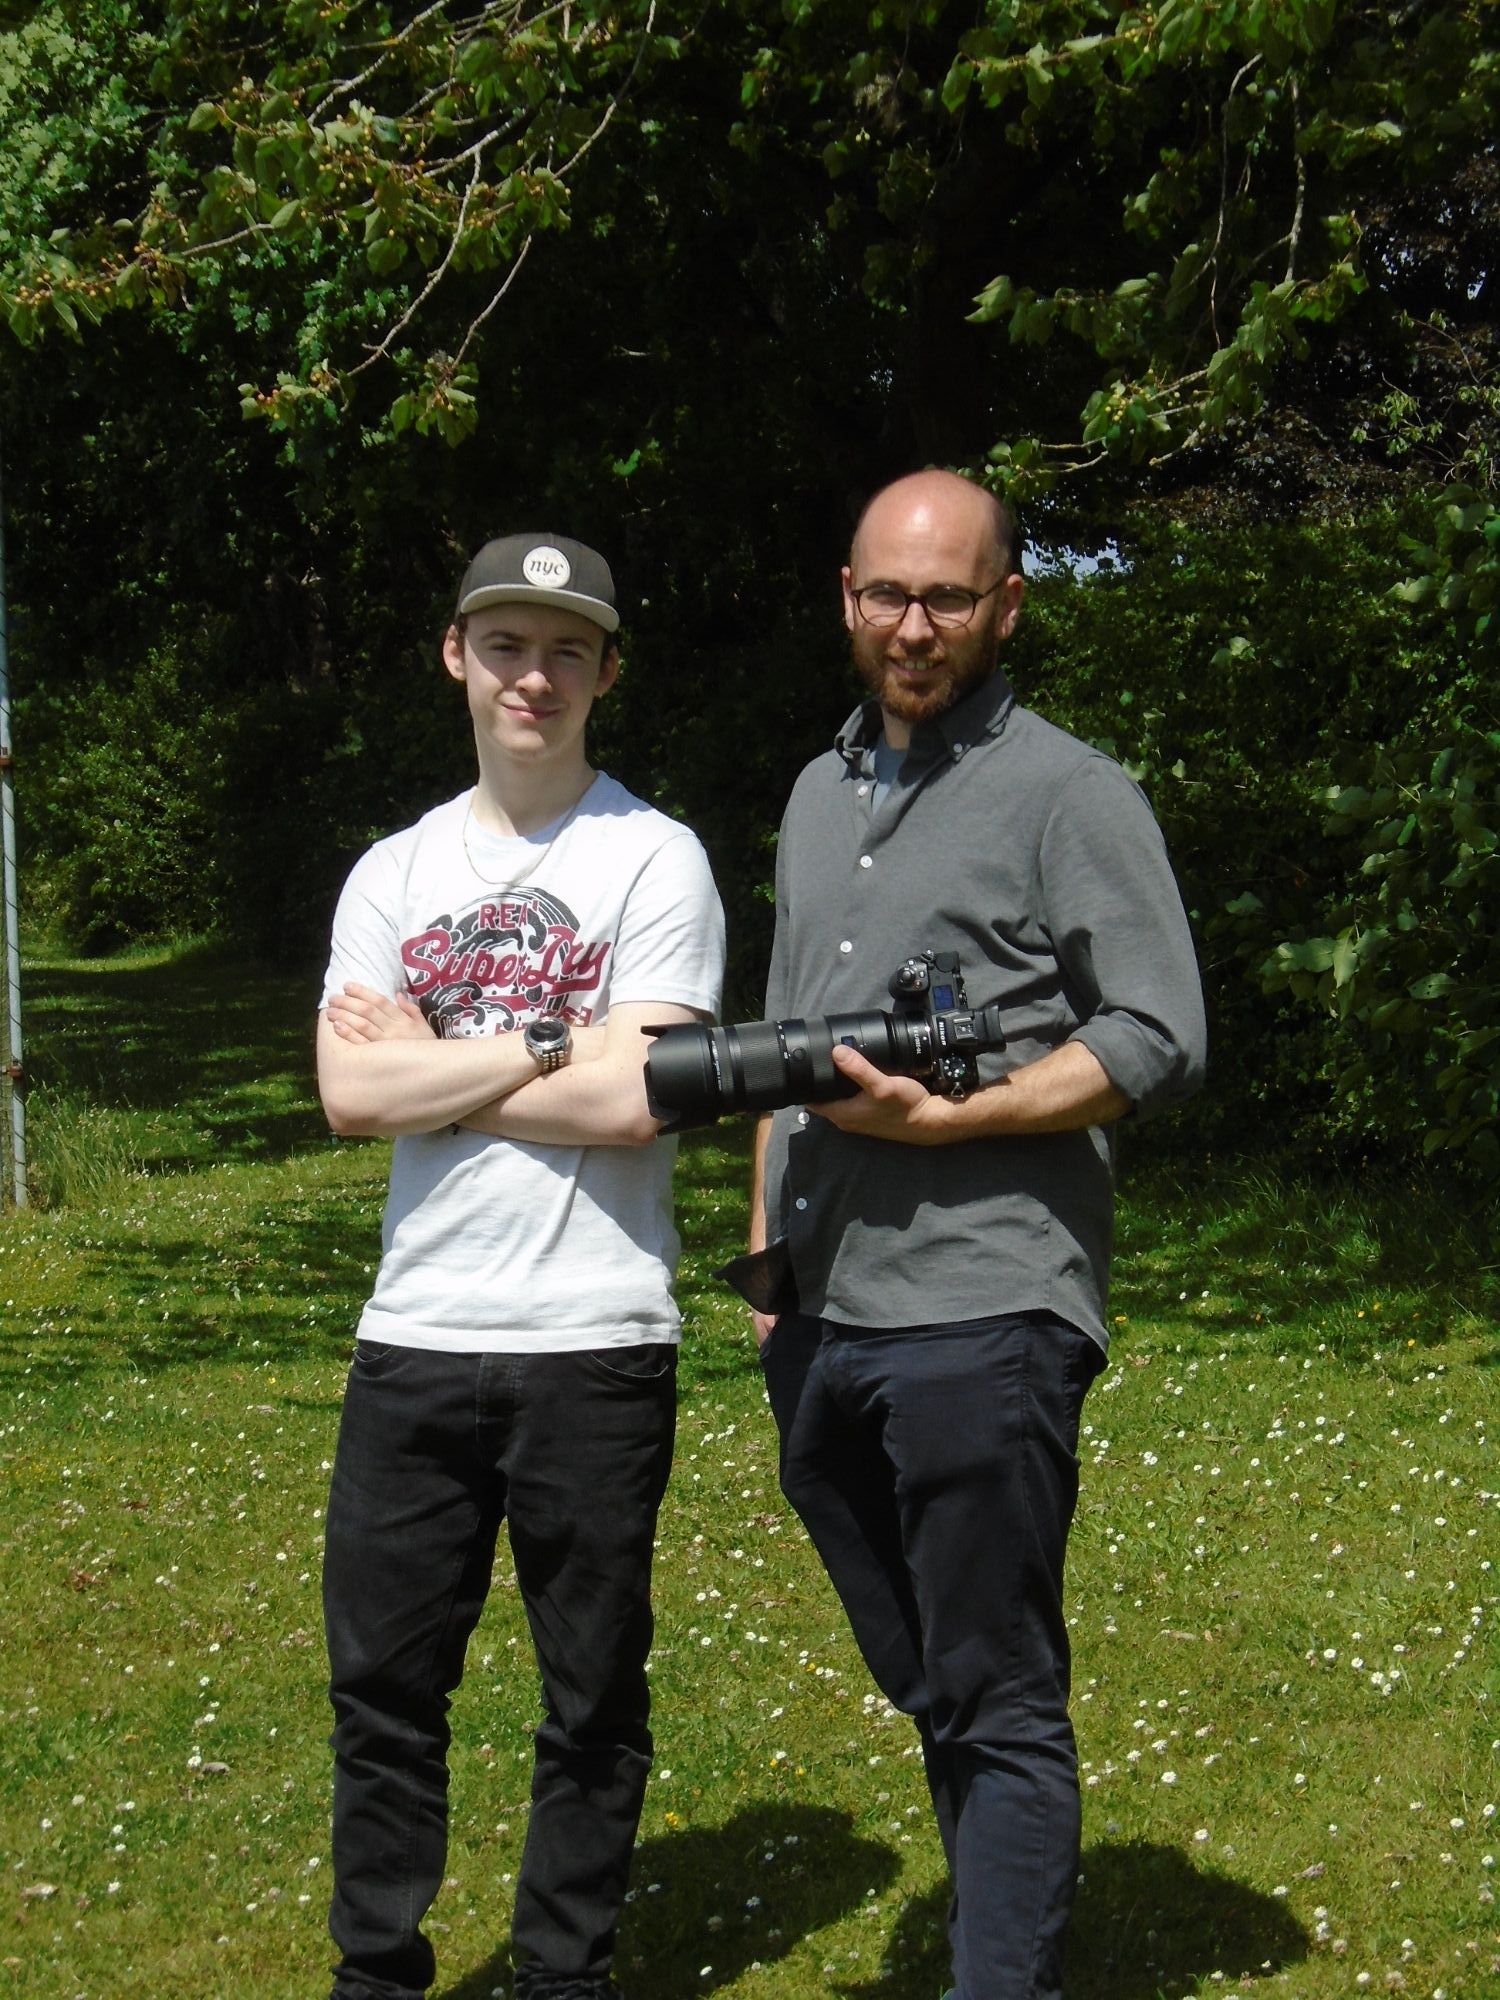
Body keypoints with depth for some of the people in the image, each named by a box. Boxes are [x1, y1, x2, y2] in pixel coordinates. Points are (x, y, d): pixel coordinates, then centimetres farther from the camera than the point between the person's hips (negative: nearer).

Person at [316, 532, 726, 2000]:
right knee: (382, 1679, 9)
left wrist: (427, 1068, -5)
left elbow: (630, 1102, -13)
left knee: (592, 1696, 7)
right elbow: (351, 1095, -2)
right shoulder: (393, 873, 11)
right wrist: (545, 1047, -8)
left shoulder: (654, 860, -1)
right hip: (414, 1339, 4)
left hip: (595, 1343, -3)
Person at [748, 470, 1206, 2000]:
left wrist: (942, 1118, -15)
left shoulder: (1068, 794, -2)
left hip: (979, 1318, -7)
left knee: (997, 1707, -2)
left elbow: (1160, 1041, -9)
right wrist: (769, 1256, 19)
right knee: (928, 1694, 15)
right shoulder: (819, 796, 19)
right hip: (820, 1328, 7)